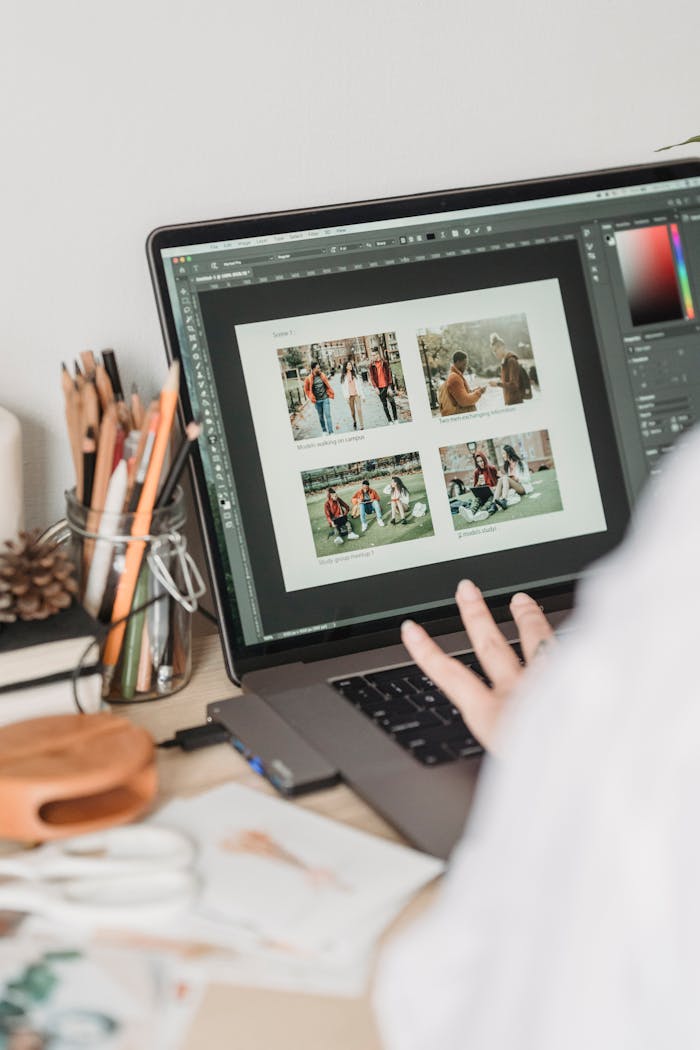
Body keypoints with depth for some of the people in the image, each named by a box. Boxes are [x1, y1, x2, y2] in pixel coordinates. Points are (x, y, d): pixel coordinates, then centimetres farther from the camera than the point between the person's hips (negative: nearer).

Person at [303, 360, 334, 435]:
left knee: (327, 415, -4)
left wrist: (331, 393, 5)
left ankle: (331, 432, -4)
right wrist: (311, 398, 0)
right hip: (317, 400, -1)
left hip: (325, 398, 1)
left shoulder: (322, 376, 1)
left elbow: (328, 386, 10)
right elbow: (306, 390, 4)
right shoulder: (309, 379, -7)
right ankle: (324, 431, 24)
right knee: (321, 416, 10)